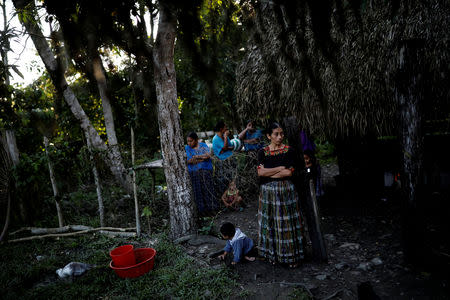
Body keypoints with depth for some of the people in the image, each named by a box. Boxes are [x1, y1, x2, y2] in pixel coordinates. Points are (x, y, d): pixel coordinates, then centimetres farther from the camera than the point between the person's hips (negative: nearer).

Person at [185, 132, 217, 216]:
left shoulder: (203, 145, 8)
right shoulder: (187, 148, 5)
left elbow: (208, 155, -8)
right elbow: (189, 161, -8)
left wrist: (196, 156, -11)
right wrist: (203, 157, -8)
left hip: (205, 171, 0)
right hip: (194, 173, 0)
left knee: (207, 189, -3)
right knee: (197, 191, -4)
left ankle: (210, 209, 5)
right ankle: (202, 210, 2)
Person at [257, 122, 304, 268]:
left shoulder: (289, 151, -3)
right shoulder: (262, 152, 3)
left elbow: (289, 172, -12)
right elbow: (260, 172, -9)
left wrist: (268, 173, -9)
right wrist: (280, 168, -12)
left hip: (285, 191, -2)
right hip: (268, 192, 2)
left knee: (286, 222, 3)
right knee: (270, 223, 8)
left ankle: (291, 255, 17)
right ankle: (273, 254, 23)